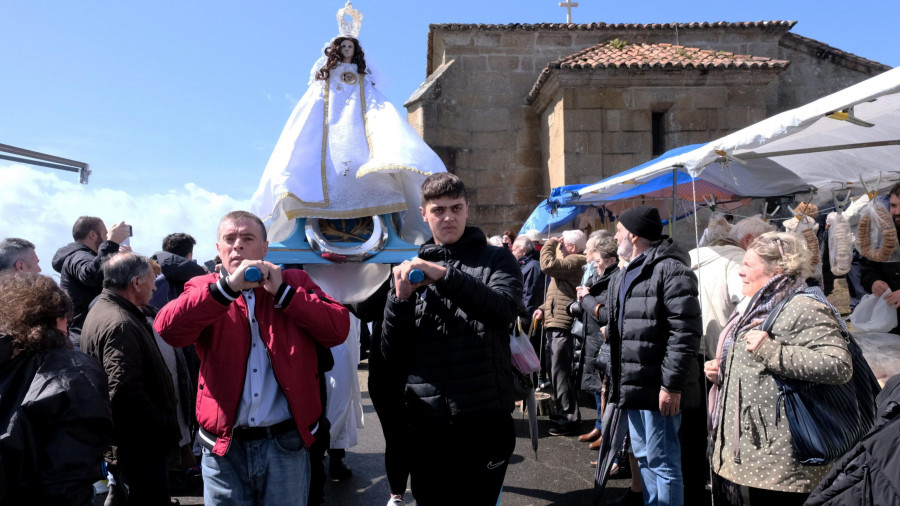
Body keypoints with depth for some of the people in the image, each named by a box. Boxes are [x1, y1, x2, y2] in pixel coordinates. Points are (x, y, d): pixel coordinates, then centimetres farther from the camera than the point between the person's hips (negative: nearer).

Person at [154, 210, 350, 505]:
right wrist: (228, 286, -23)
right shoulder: (205, 289, 5)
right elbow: (168, 329, -15)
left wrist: (282, 291, -12)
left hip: (285, 444, 0)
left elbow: (339, 329, -8)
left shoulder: (294, 282, 5)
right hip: (224, 445, 1)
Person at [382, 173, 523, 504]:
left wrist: (445, 276, -29)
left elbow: (504, 309, -18)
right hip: (425, 423, 3)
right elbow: (394, 358, 4)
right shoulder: (411, 270, 10)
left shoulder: (497, 260, 5)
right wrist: (400, 298, -11)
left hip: (484, 419, -2)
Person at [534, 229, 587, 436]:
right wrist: (544, 308, 15)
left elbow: (548, 266, -28)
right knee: (558, 371, 18)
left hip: (563, 326, -11)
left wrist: (550, 244, -10)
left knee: (561, 372, -8)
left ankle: (570, 418, 0)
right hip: (555, 325, 11)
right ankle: (564, 412, 30)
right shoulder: (570, 262, 23)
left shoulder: (575, 261, -13)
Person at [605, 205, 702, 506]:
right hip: (633, 383, 10)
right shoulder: (625, 275, 17)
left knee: (662, 461, 0)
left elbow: (685, 332, -20)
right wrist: (617, 371, 21)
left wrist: (672, 384, -22)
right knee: (644, 457, 20)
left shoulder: (670, 269, -14)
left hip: (658, 386, -10)